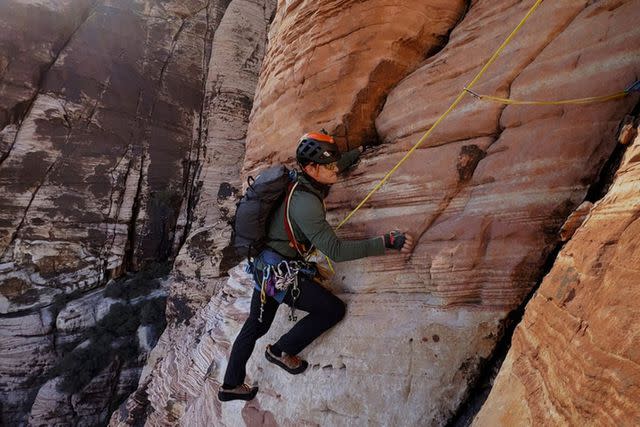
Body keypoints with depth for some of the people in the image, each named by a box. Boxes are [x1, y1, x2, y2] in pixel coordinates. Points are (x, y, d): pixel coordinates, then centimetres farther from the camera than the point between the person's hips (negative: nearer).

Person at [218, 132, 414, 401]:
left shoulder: (304, 181, 1)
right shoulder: (305, 203, -27)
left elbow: (333, 168, 24)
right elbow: (335, 251, -31)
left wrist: (358, 153, 33)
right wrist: (387, 243, -32)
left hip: (265, 268, 9)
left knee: (255, 326, 22)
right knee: (334, 309, 1)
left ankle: (231, 386, 40)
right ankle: (281, 351, 15)